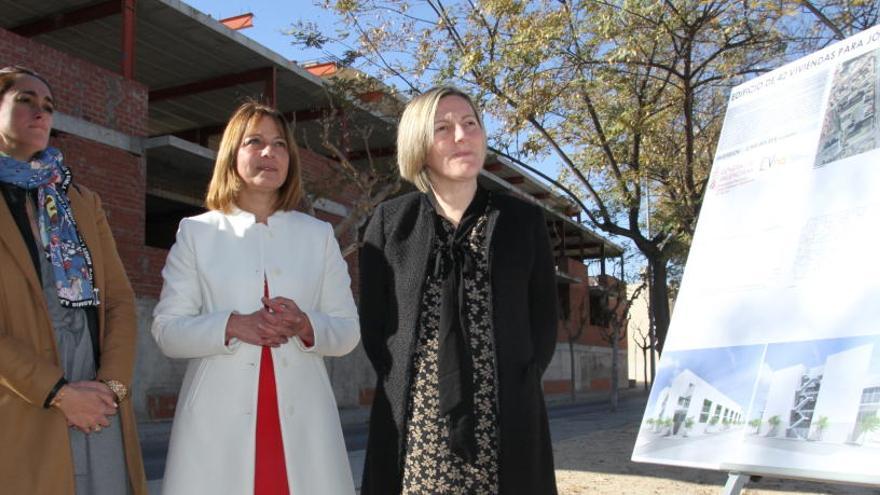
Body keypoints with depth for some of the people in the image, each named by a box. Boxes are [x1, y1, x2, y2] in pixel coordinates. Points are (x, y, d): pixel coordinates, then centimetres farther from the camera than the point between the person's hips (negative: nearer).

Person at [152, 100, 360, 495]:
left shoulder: (319, 234, 11)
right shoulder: (196, 232, 7)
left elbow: (348, 331, 7)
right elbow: (166, 329, 1)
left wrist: (305, 325, -13)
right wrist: (233, 326, -16)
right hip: (221, 419, -1)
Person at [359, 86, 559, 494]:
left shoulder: (523, 221, 8)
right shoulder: (389, 223, 6)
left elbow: (543, 323, 8)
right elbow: (373, 324, 8)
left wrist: (515, 393, -2)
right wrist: (404, 387, -2)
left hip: (505, 427, 1)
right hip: (414, 425, 0)